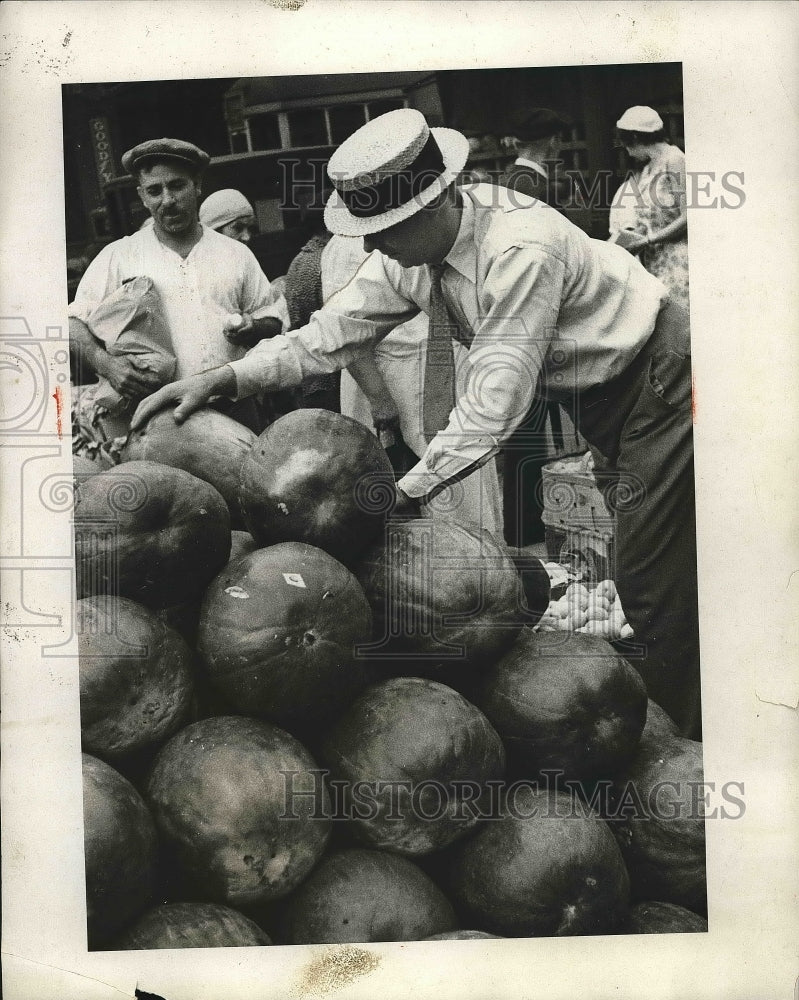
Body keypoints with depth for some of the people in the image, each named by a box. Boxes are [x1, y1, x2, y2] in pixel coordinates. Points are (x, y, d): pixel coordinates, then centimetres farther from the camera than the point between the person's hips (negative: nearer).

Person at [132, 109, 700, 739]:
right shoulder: (406, 253, -9)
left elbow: (496, 401, -36)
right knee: (632, 571, 18)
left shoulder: (520, 249, -35)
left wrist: (407, 492, -33)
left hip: (653, 375, -8)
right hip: (593, 392, 8)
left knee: (657, 585, -6)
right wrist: (223, 378, -20)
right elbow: (330, 334, -8)